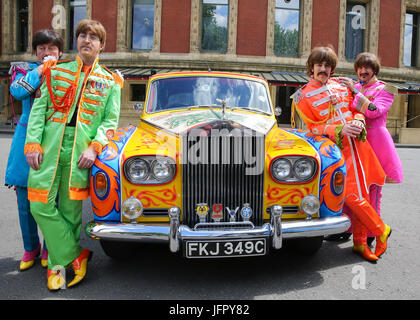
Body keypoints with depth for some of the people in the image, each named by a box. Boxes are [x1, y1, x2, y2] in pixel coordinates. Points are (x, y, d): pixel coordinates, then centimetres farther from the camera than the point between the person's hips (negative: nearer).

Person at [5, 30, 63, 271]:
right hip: (27, 138, 1)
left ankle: (49, 248, 21)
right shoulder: (25, 69, 8)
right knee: (25, 201, 5)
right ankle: (31, 247, 24)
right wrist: (41, 69, -9)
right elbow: (18, 91, -14)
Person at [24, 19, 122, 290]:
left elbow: (111, 120, 4)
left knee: (71, 211, 3)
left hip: (81, 152, -1)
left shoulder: (110, 81, 11)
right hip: (50, 146, 2)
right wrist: (32, 143, -4)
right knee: (41, 206, -5)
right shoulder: (57, 70, 15)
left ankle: (58, 263, 21)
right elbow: (39, 108, 8)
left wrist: (95, 147, -11)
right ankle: (76, 254, 9)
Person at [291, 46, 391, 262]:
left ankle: (360, 242, 20)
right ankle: (380, 231, 15)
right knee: (352, 195, -10)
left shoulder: (340, 85, 12)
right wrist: (340, 130, -17)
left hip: (357, 143, 5)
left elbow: (356, 108, 19)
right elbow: (313, 127, -4)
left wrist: (358, 121, -4)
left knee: (361, 193, 5)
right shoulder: (303, 96, 0)